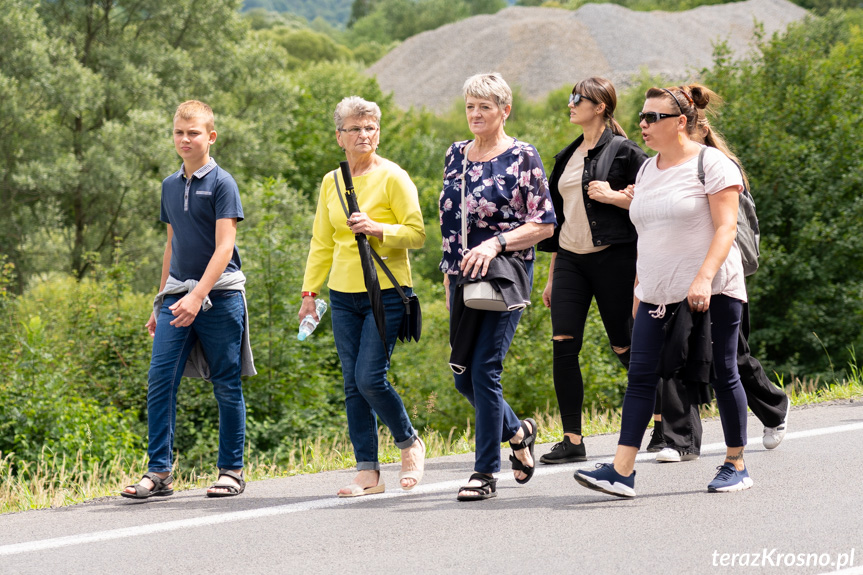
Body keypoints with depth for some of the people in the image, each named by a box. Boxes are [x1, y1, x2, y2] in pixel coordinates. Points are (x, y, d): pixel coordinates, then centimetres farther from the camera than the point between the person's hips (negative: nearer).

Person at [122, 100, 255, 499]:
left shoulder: (221, 183, -6)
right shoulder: (170, 186, 13)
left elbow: (224, 247, -13)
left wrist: (198, 296, -23)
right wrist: (163, 301, 20)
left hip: (219, 293, -5)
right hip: (178, 294, 5)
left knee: (227, 385, 2)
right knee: (160, 381, -5)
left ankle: (231, 470, 11)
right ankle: (159, 473, -3)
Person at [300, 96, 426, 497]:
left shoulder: (392, 177, -5)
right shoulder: (331, 182, 11)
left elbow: (417, 233, -7)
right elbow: (322, 243, 17)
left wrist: (377, 229, -21)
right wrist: (309, 291, 11)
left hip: (386, 293, -5)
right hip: (344, 295, 5)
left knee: (370, 379, -13)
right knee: (353, 386, 2)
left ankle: (410, 443, 12)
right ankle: (368, 473, 6)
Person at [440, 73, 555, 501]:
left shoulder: (521, 157, -5)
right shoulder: (456, 155, 13)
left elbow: (545, 224, -7)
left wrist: (496, 243, -19)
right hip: (463, 277, 6)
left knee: (484, 371, -10)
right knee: (462, 376, 7)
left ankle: (486, 473, -1)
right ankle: (517, 431, 33)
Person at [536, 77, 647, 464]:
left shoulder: (624, 152, -4)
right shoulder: (567, 157, 17)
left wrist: (614, 196, -18)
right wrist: (552, 276, 19)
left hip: (612, 258, -6)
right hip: (570, 259, 6)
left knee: (626, 348, -1)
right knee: (563, 346, -6)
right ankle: (572, 440, -5)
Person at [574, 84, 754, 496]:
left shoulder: (711, 164, -7)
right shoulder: (647, 170, 15)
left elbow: (726, 227, -14)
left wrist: (704, 278, -25)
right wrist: (639, 289, 19)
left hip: (711, 290, -6)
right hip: (658, 293, 6)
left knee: (722, 375, 1)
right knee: (641, 374, -4)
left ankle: (736, 466, 14)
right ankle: (621, 471, -9)